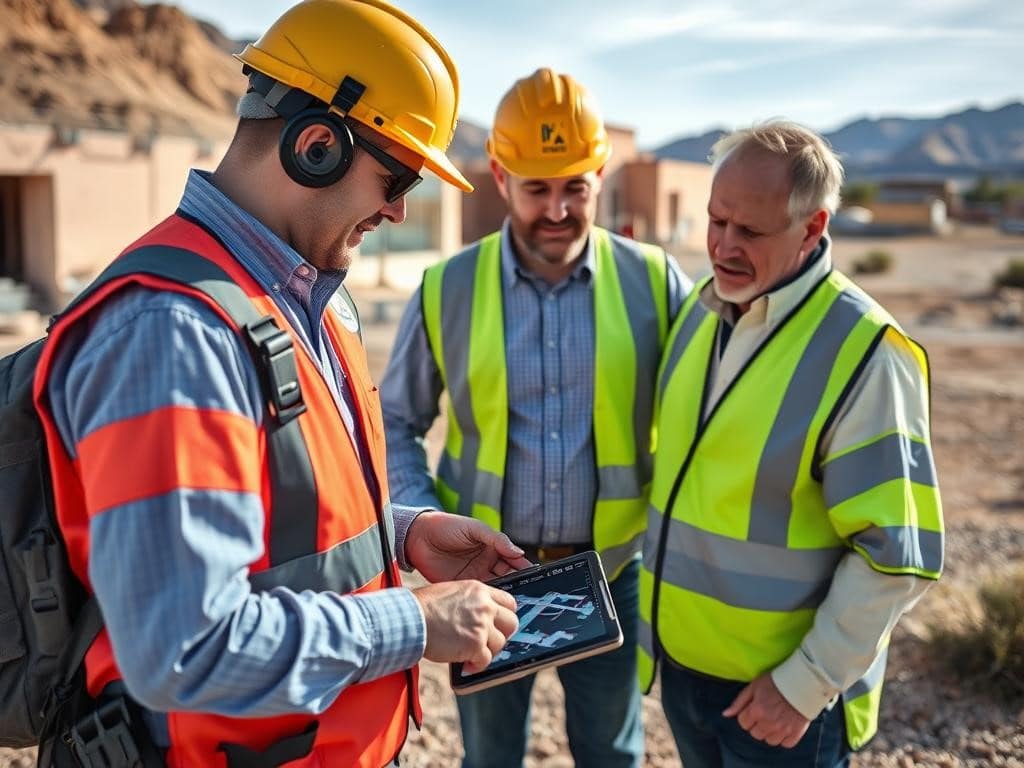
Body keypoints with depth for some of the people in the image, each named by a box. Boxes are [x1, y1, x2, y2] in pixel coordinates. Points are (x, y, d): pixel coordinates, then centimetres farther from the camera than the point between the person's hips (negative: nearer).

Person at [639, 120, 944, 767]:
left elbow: (898, 555, -18)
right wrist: (656, 617, 11)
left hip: (780, 691, -6)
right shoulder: (700, 310, 1)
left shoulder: (862, 351, -19)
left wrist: (806, 686, -16)